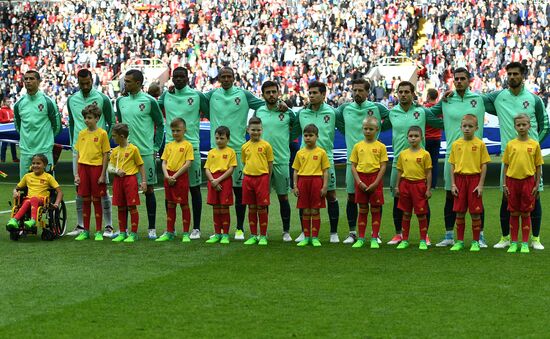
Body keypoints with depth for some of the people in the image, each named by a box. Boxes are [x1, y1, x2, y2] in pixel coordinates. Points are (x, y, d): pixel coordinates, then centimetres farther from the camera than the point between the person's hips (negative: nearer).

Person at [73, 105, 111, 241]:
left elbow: (105, 155, -4)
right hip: (83, 167, 4)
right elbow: (78, 154, 12)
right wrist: (77, 173, 6)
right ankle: (85, 231, 14)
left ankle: (98, 232, 8)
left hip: (96, 167, -4)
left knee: (96, 200, 1)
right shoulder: (82, 134, 9)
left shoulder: (102, 133, -4)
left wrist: (103, 174, -9)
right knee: (85, 200, 7)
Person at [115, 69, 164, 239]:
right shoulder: (121, 101, 8)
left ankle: (152, 229, 7)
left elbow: (160, 125, 0)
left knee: (149, 189, 1)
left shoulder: (149, 101, -6)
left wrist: (155, 148, -4)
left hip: (146, 153, -4)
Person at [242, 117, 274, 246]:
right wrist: (247, 177, 6)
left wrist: (267, 182, -2)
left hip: (262, 178, -3)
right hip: (248, 178, 3)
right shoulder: (245, 147, 8)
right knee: (251, 208, 8)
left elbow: (270, 165, 1)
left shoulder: (266, 145, -1)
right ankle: (253, 235, 15)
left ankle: (263, 236, 7)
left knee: (262, 207, 0)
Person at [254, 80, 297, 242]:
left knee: (283, 197, 2)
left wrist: (285, 141, 5)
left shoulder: (288, 113, 1)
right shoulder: (258, 112, 7)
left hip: (281, 160, -2)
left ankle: (286, 231, 9)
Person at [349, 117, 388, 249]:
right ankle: (361, 239, 11)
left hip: (375, 179, -1)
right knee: (362, 210, 7)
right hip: (361, 179, 2)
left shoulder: (380, 146, 0)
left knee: (375, 210, 2)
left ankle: (374, 239, 7)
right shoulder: (358, 146, 6)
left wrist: (375, 183, -12)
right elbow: (353, 166, 4)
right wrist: (359, 182, -8)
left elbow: (383, 167, -3)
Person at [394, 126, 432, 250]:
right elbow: (399, 172, 12)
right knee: (406, 213, 9)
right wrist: (397, 187, 7)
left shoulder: (424, 154, -3)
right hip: (405, 184, 3)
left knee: (421, 214, 2)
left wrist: (428, 189, -5)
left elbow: (428, 173, -2)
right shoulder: (403, 154, 6)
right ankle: (404, 240, 16)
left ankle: (423, 241, 11)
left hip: (419, 185, -3)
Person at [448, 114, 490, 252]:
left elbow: (484, 165, -2)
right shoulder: (456, 144, 5)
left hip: (474, 178, -2)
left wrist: (481, 185, -8)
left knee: (475, 213, 1)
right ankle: (459, 241, 15)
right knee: (459, 212, 6)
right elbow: (452, 165, 8)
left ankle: (475, 242, 10)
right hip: (460, 179, 2)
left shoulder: (480, 144, -2)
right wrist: (453, 184, 1)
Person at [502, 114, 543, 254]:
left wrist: (537, 185, -1)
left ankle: (525, 243, 11)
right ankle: (513, 243, 13)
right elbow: (506, 165, 6)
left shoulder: (534, 144, 0)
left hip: (528, 181, -1)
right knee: (514, 213, 6)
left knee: (526, 213, 4)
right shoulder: (510, 144, 3)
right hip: (512, 180, 1)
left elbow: (538, 166, 3)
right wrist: (504, 184, 2)